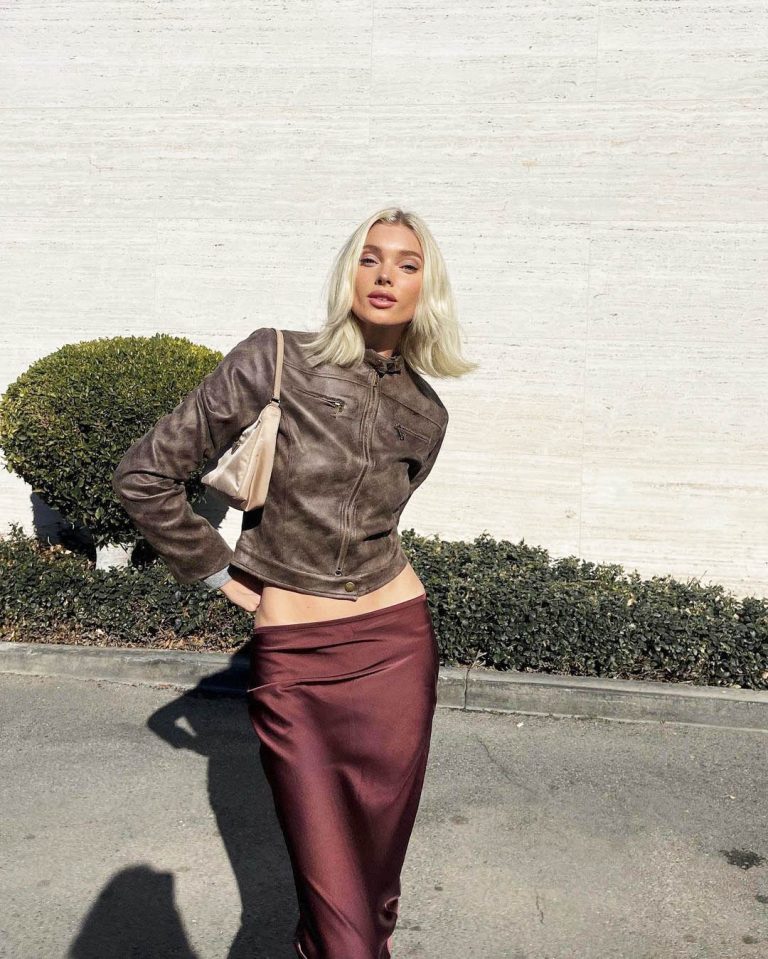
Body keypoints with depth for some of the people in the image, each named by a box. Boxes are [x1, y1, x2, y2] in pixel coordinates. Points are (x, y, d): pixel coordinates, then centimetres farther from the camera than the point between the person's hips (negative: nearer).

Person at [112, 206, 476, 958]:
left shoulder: (425, 415, 3)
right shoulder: (275, 361, -10)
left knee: (381, 847, 14)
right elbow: (144, 475, -7)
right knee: (330, 877, 1)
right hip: (293, 661, -3)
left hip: (397, 646, 3)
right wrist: (218, 571, -2)